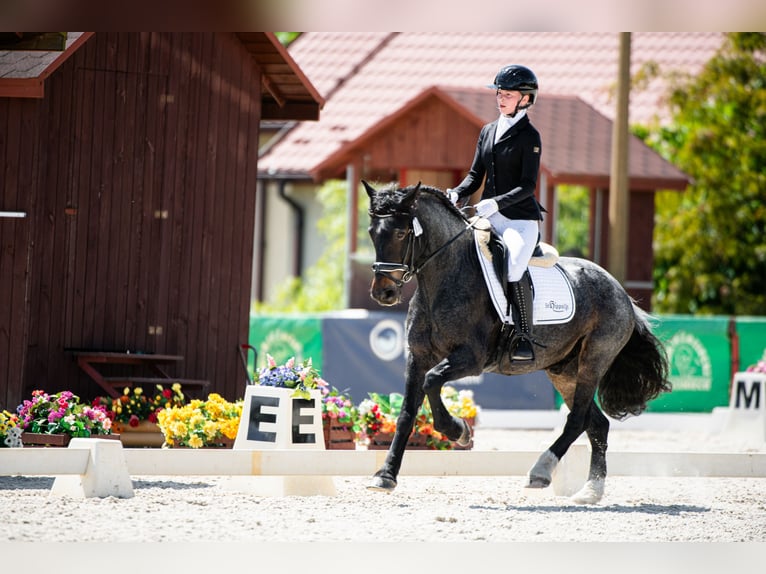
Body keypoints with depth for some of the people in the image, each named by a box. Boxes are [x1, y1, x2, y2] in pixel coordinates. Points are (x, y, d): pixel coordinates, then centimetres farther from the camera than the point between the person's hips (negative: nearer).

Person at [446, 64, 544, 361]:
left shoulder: (529, 136, -6)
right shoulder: (488, 131, 14)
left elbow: (528, 185, -13)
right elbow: (475, 175, 16)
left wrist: (496, 203, -25)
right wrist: (456, 194, -4)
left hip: (521, 218, -7)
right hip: (489, 216, 7)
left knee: (514, 268, -31)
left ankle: (525, 339, -23)